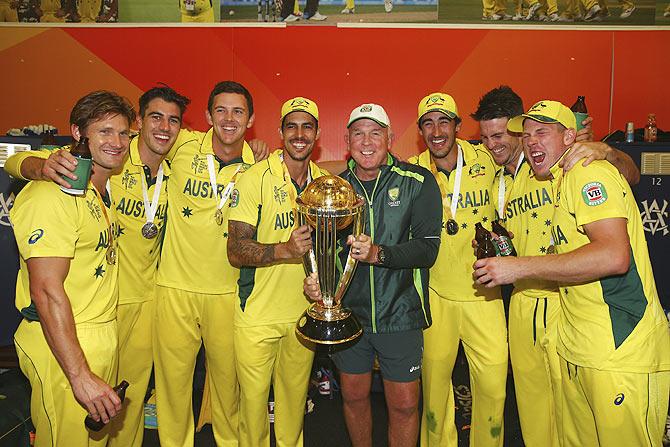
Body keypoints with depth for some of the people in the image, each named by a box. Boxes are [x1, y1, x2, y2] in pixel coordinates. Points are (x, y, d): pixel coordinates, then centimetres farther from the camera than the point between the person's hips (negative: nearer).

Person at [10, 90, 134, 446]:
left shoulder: (104, 189, 10)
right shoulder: (54, 193, -19)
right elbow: (46, 291, -23)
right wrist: (80, 375, -24)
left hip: (103, 335, 9)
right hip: (62, 345, -8)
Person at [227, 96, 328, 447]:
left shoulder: (324, 181, 4)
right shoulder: (255, 178, -11)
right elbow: (236, 251, -16)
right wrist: (285, 249, -31)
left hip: (304, 313, 4)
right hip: (257, 314, -4)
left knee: (295, 399, 19)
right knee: (253, 401, 10)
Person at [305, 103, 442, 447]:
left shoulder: (418, 181, -7)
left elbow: (428, 248, -13)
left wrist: (378, 254, -29)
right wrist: (314, 279, -9)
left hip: (399, 314, -3)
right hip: (348, 312, 3)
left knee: (404, 405, 8)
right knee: (353, 396, 18)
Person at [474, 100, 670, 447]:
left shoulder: (590, 173, -12)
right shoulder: (560, 182, 17)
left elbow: (615, 256, -27)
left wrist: (520, 268, -23)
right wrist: (507, 254, 11)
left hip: (621, 353, -9)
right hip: (577, 352, 9)